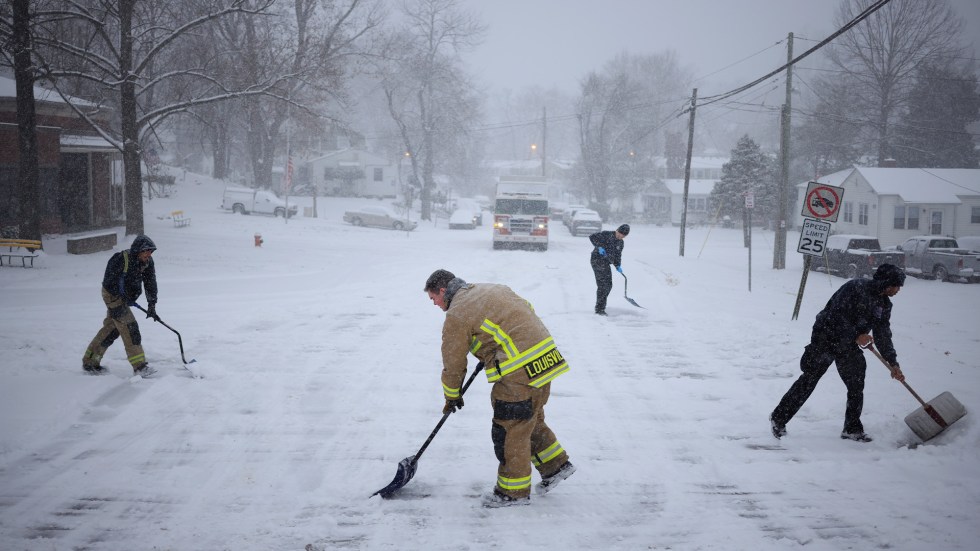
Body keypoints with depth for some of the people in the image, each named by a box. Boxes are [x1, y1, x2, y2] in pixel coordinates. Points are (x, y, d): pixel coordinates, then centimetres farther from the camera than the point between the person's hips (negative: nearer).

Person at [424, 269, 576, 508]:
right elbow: (526, 309, 26)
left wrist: (452, 396, 17)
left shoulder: (456, 316, -7)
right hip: (546, 360, 9)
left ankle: (514, 491, 14)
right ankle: (556, 465, 32)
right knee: (532, 420, 24)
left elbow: (453, 363, -1)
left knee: (509, 430, 3)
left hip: (520, 373, -9)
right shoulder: (490, 289, 17)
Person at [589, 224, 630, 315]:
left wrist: (618, 266, 1)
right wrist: (599, 247, -26)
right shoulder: (606, 235, -12)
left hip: (606, 263, 8)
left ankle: (600, 308, 22)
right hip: (597, 260, -8)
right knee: (602, 285, -11)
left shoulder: (621, 243, 10)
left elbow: (617, 255, 16)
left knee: (608, 285, 11)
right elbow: (592, 236, -17)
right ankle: (599, 309, -6)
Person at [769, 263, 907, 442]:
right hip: (826, 338, -7)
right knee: (809, 379, -6)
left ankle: (852, 429, 17)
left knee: (856, 385, 4)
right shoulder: (856, 288, -19)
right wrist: (856, 336, -23)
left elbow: (883, 335, 11)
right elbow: (837, 316, -24)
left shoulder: (884, 304, 5)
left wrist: (893, 364, 8)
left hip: (849, 346, 7)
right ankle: (779, 418, 3)